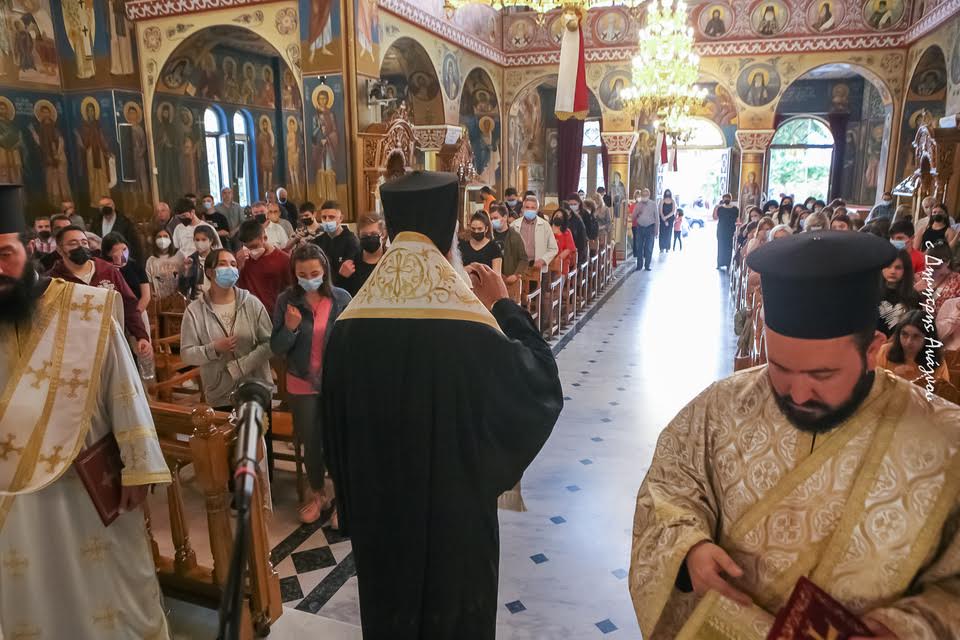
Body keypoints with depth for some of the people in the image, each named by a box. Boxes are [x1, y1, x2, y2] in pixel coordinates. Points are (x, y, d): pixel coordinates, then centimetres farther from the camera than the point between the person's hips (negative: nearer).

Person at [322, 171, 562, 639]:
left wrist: (356, 502, 15)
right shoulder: (469, 326, -26)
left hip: (378, 509, 4)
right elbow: (540, 384, -11)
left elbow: (335, 425, -1)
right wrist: (502, 304, -3)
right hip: (455, 509, -3)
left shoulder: (350, 325, -13)